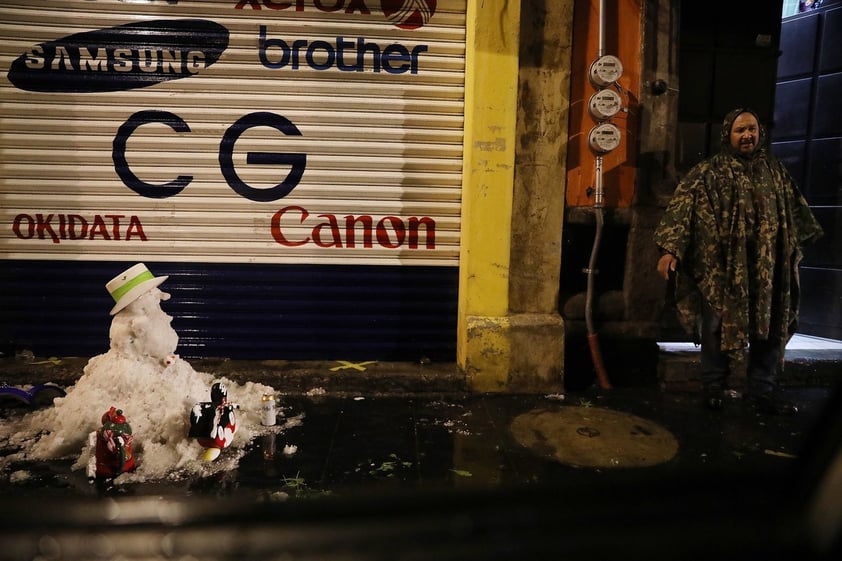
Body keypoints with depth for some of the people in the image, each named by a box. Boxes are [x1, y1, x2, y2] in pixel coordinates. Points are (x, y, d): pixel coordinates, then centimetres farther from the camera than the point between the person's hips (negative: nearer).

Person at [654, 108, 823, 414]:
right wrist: (669, 249, -24)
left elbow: (796, 209, 24)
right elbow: (681, 208, -14)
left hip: (766, 267, 5)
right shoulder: (707, 172, -5)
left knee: (770, 326, 10)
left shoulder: (775, 170, 12)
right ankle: (713, 386, 19)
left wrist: (800, 242, 30)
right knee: (718, 326, 4)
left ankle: (762, 388, 24)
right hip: (721, 267, -5)